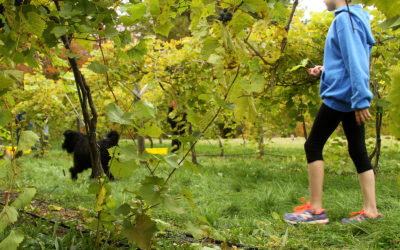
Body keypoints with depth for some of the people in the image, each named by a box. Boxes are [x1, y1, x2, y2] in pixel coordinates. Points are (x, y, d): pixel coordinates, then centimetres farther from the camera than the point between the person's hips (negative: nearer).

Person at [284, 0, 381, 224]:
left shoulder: (344, 18, -11)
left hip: (340, 95, -10)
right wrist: (325, 71, 16)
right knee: (358, 151, 7)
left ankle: (316, 208, -3)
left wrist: (361, 100, -23)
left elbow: (355, 61, -19)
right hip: (352, 98, 10)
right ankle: (371, 211, 7)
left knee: (313, 145, -3)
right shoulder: (356, 18, 19)